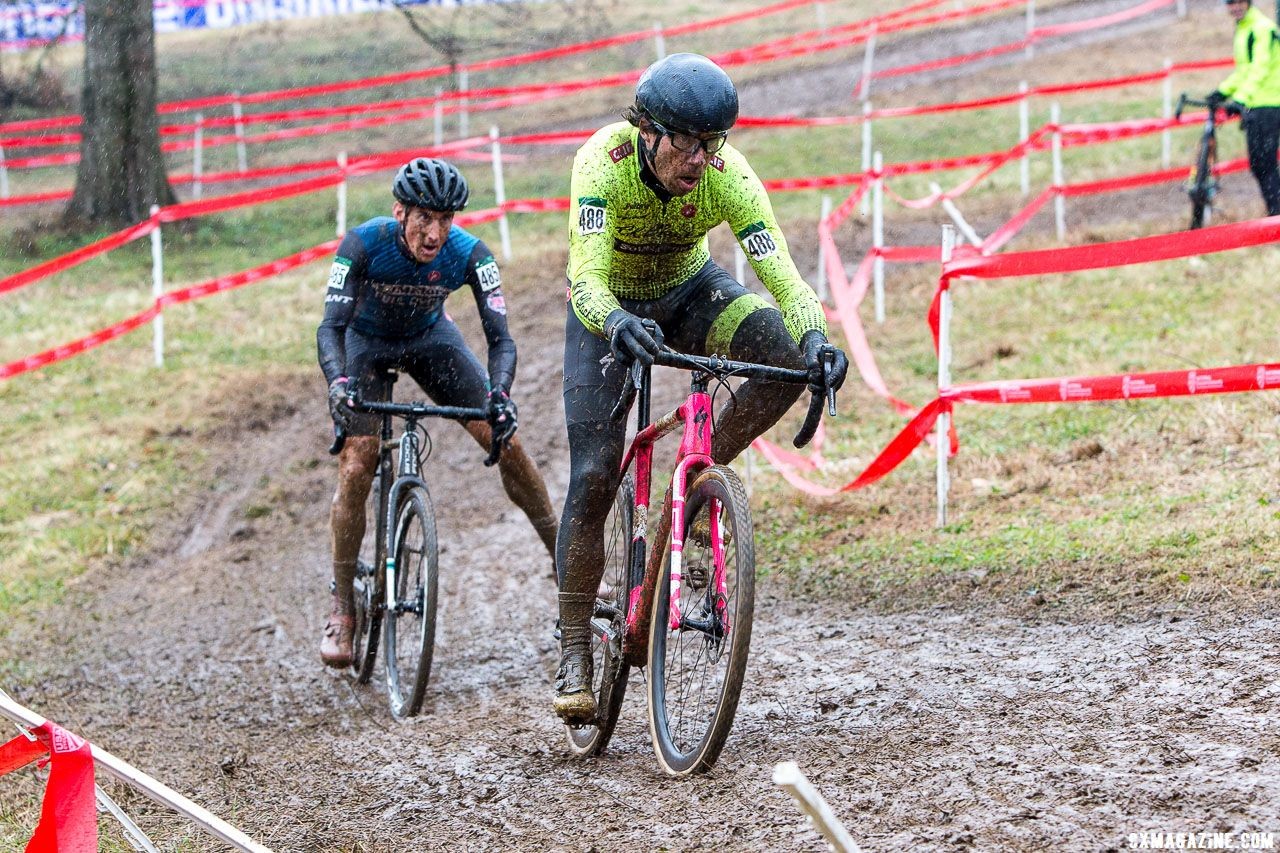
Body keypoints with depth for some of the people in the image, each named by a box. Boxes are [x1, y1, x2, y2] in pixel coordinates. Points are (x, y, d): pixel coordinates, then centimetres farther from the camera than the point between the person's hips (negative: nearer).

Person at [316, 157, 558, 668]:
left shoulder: (468, 254, -30)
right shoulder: (364, 244, -34)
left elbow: (500, 338, -31)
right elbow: (330, 327, -37)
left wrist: (499, 393, -51)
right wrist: (338, 382, -57)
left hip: (429, 338, 2)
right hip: (365, 342, -2)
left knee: (503, 438, -12)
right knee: (356, 469, -16)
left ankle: (564, 558, 5)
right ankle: (342, 610, -4)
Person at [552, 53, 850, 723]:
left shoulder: (728, 176, -29)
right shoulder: (604, 161, -35)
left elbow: (779, 271, -34)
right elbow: (586, 278, -45)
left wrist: (815, 336, -54)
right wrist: (616, 324, -66)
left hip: (688, 292, 2)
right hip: (610, 308, -2)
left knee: (789, 355, -28)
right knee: (593, 479, -12)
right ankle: (574, 652, 0)